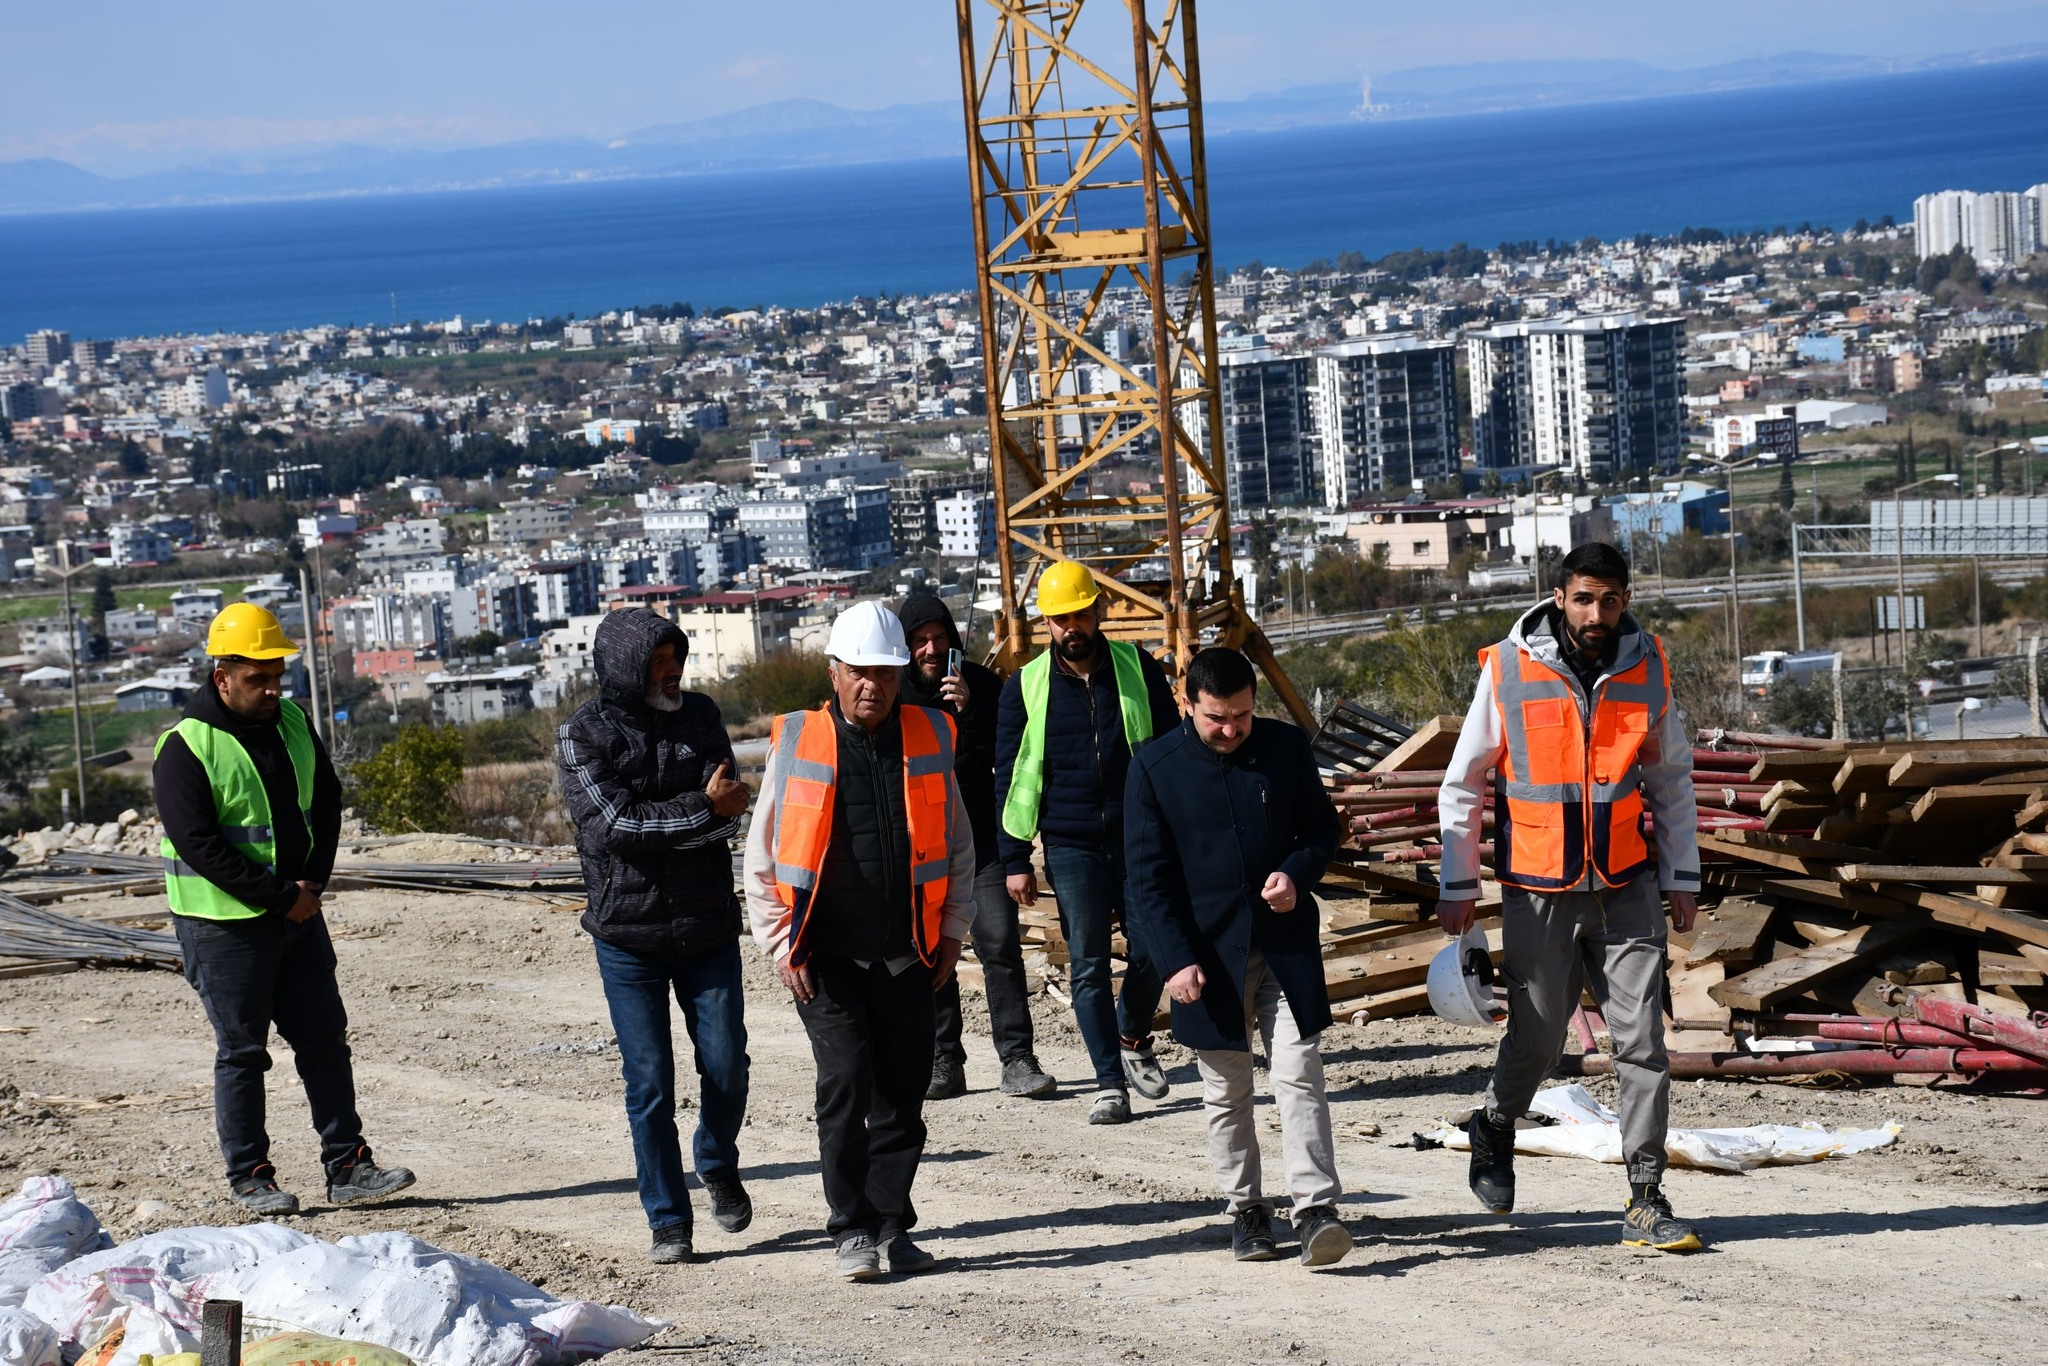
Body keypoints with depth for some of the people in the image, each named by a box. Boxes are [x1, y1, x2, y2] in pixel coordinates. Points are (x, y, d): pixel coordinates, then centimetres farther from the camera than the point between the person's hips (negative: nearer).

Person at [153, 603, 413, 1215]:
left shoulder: (292, 723, 6)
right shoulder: (185, 747, -15)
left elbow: (327, 798, 14)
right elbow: (198, 843, -19)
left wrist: (313, 881, -2)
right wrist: (281, 897, -18)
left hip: (299, 912, 6)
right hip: (226, 924, -6)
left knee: (325, 1038, 6)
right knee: (242, 1051, 1)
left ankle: (348, 1167, 11)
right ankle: (249, 1177, 10)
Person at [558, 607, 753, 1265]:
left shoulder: (700, 716, 4)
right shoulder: (583, 734, -6)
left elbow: (729, 811, -6)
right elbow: (613, 825, -17)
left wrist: (654, 827, -20)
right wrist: (701, 808, -16)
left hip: (708, 927, 3)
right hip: (628, 935, -2)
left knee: (726, 1066, 2)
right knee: (649, 1083, -1)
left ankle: (718, 1167, 31)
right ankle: (669, 1221, 9)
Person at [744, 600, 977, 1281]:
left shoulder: (928, 739, 5)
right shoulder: (798, 743, -2)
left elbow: (958, 845, 14)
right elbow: (762, 859, 3)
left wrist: (952, 931, 8)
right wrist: (782, 947, -2)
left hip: (908, 957, 3)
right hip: (827, 960, -3)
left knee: (902, 1091, 5)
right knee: (848, 1081, -13)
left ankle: (891, 1224, 16)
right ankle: (852, 1229, -3)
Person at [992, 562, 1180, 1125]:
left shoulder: (1138, 669, 2)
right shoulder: (1025, 688, 2)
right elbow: (1010, 778, 6)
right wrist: (1014, 860, 2)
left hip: (1141, 841, 1)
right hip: (1071, 847, 0)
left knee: (1152, 951, 0)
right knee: (1088, 966, -3)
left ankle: (1133, 1039, 29)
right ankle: (1110, 1083, 4)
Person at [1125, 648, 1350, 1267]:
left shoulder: (1286, 746, -1)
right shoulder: (1154, 768, -6)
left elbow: (1323, 826, 11)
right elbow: (1147, 875, -4)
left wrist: (1298, 872, -10)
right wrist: (1176, 960, -11)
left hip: (1286, 941, 0)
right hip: (1208, 951, 0)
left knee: (1299, 1075, -8)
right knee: (1226, 1089, 8)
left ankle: (1316, 1209, -11)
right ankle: (1246, 1209, 20)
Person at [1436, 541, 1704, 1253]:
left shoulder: (1647, 667, 1)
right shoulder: (1510, 668, -7)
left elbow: (1671, 778, 13)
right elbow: (1462, 783, 2)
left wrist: (1682, 876, 10)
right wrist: (1459, 885, 0)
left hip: (1626, 887, 2)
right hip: (1539, 892, -2)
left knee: (1642, 1040, -5)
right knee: (1537, 1036, 6)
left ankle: (1646, 1201, 1)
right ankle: (1495, 1128, 38)